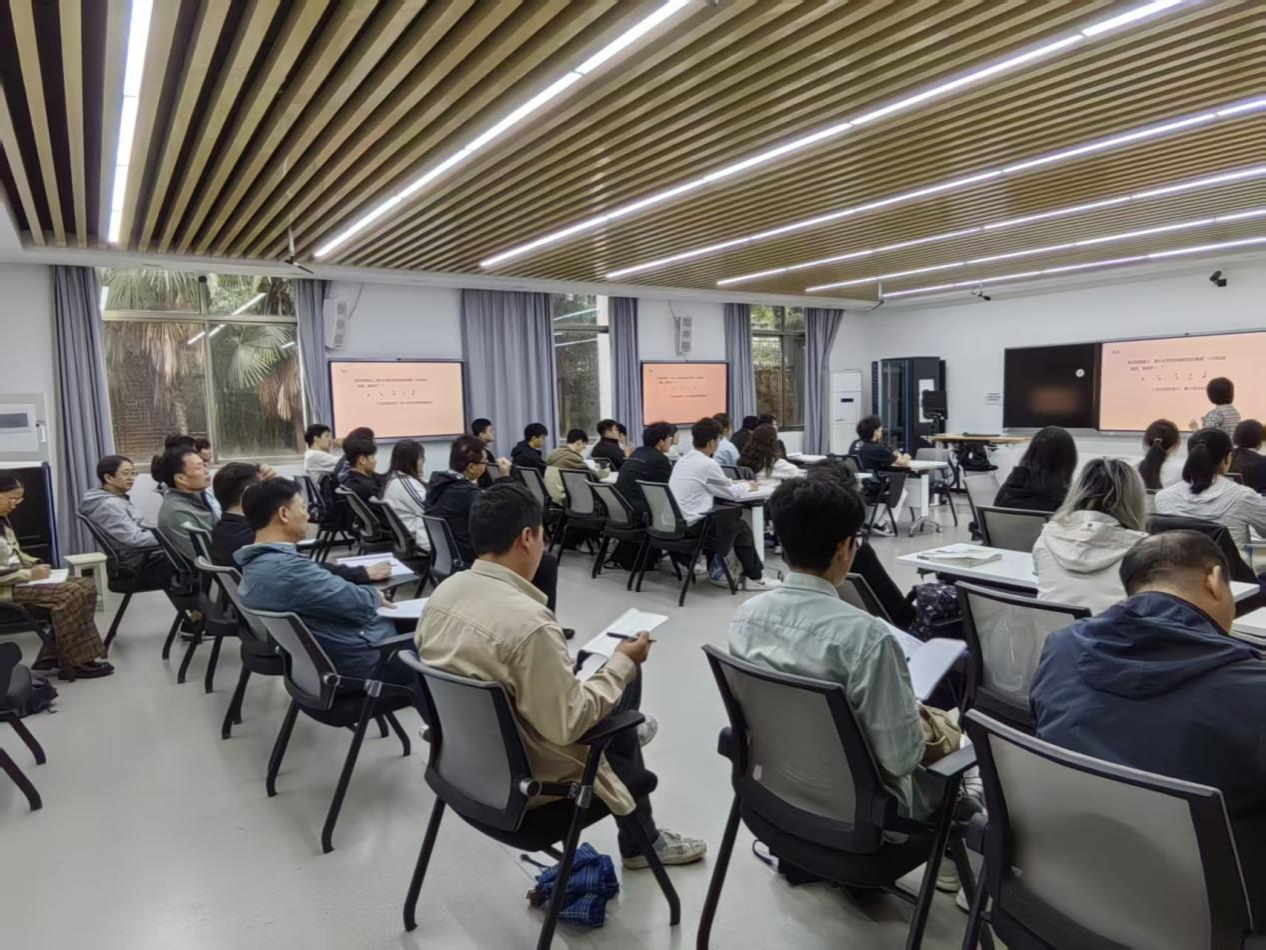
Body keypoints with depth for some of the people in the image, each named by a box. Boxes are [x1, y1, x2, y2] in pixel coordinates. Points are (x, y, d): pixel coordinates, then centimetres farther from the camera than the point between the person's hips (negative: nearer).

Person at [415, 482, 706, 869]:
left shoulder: (442, 593, -6)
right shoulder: (528, 621, -31)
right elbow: (569, 726, -26)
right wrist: (621, 664, -13)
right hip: (522, 780, -7)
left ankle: (640, 837, 36)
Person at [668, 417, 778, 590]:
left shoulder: (684, 460, 12)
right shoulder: (708, 464, -14)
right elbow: (732, 494, -3)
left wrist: (736, 483, 21)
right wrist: (746, 486, 17)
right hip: (690, 525, -8)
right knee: (740, 526, 10)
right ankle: (754, 578, 20)